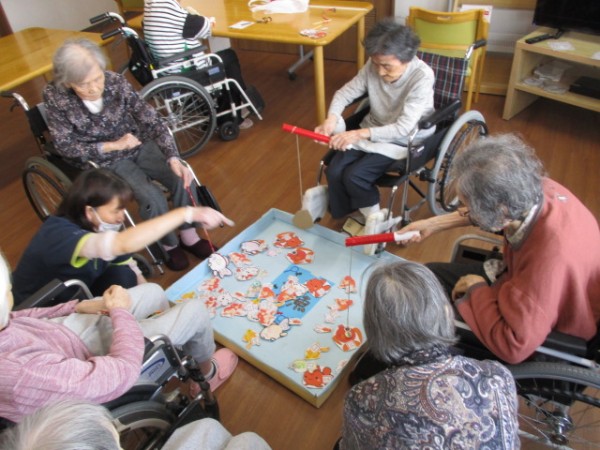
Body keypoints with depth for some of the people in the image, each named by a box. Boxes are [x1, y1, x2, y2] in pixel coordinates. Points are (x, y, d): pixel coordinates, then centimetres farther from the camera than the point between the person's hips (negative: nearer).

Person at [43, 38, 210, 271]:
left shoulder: (115, 81, -17)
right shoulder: (55, 97, -19)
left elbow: (152, 120, -18)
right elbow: (66, 147, -13)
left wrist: (173, 159, -30)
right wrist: (113, 145, -20)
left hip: (138, 145, 3)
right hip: (103, 161, -2)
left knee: (181, 177, -18)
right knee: (153, 198, -24)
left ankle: (189, 236, 4)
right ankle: (169, 245, 4)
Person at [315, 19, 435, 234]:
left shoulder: (422, 76, -25)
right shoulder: (374, 66, -10)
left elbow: (404, 128, -30)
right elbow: (346, 92, -1)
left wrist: (360, 134, -39)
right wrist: (331, 118, -23)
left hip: (404, 141, -5)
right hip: (370, 132, 5)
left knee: (354, 176, -23)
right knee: (334, 171, -16)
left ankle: (372, 215, 5)